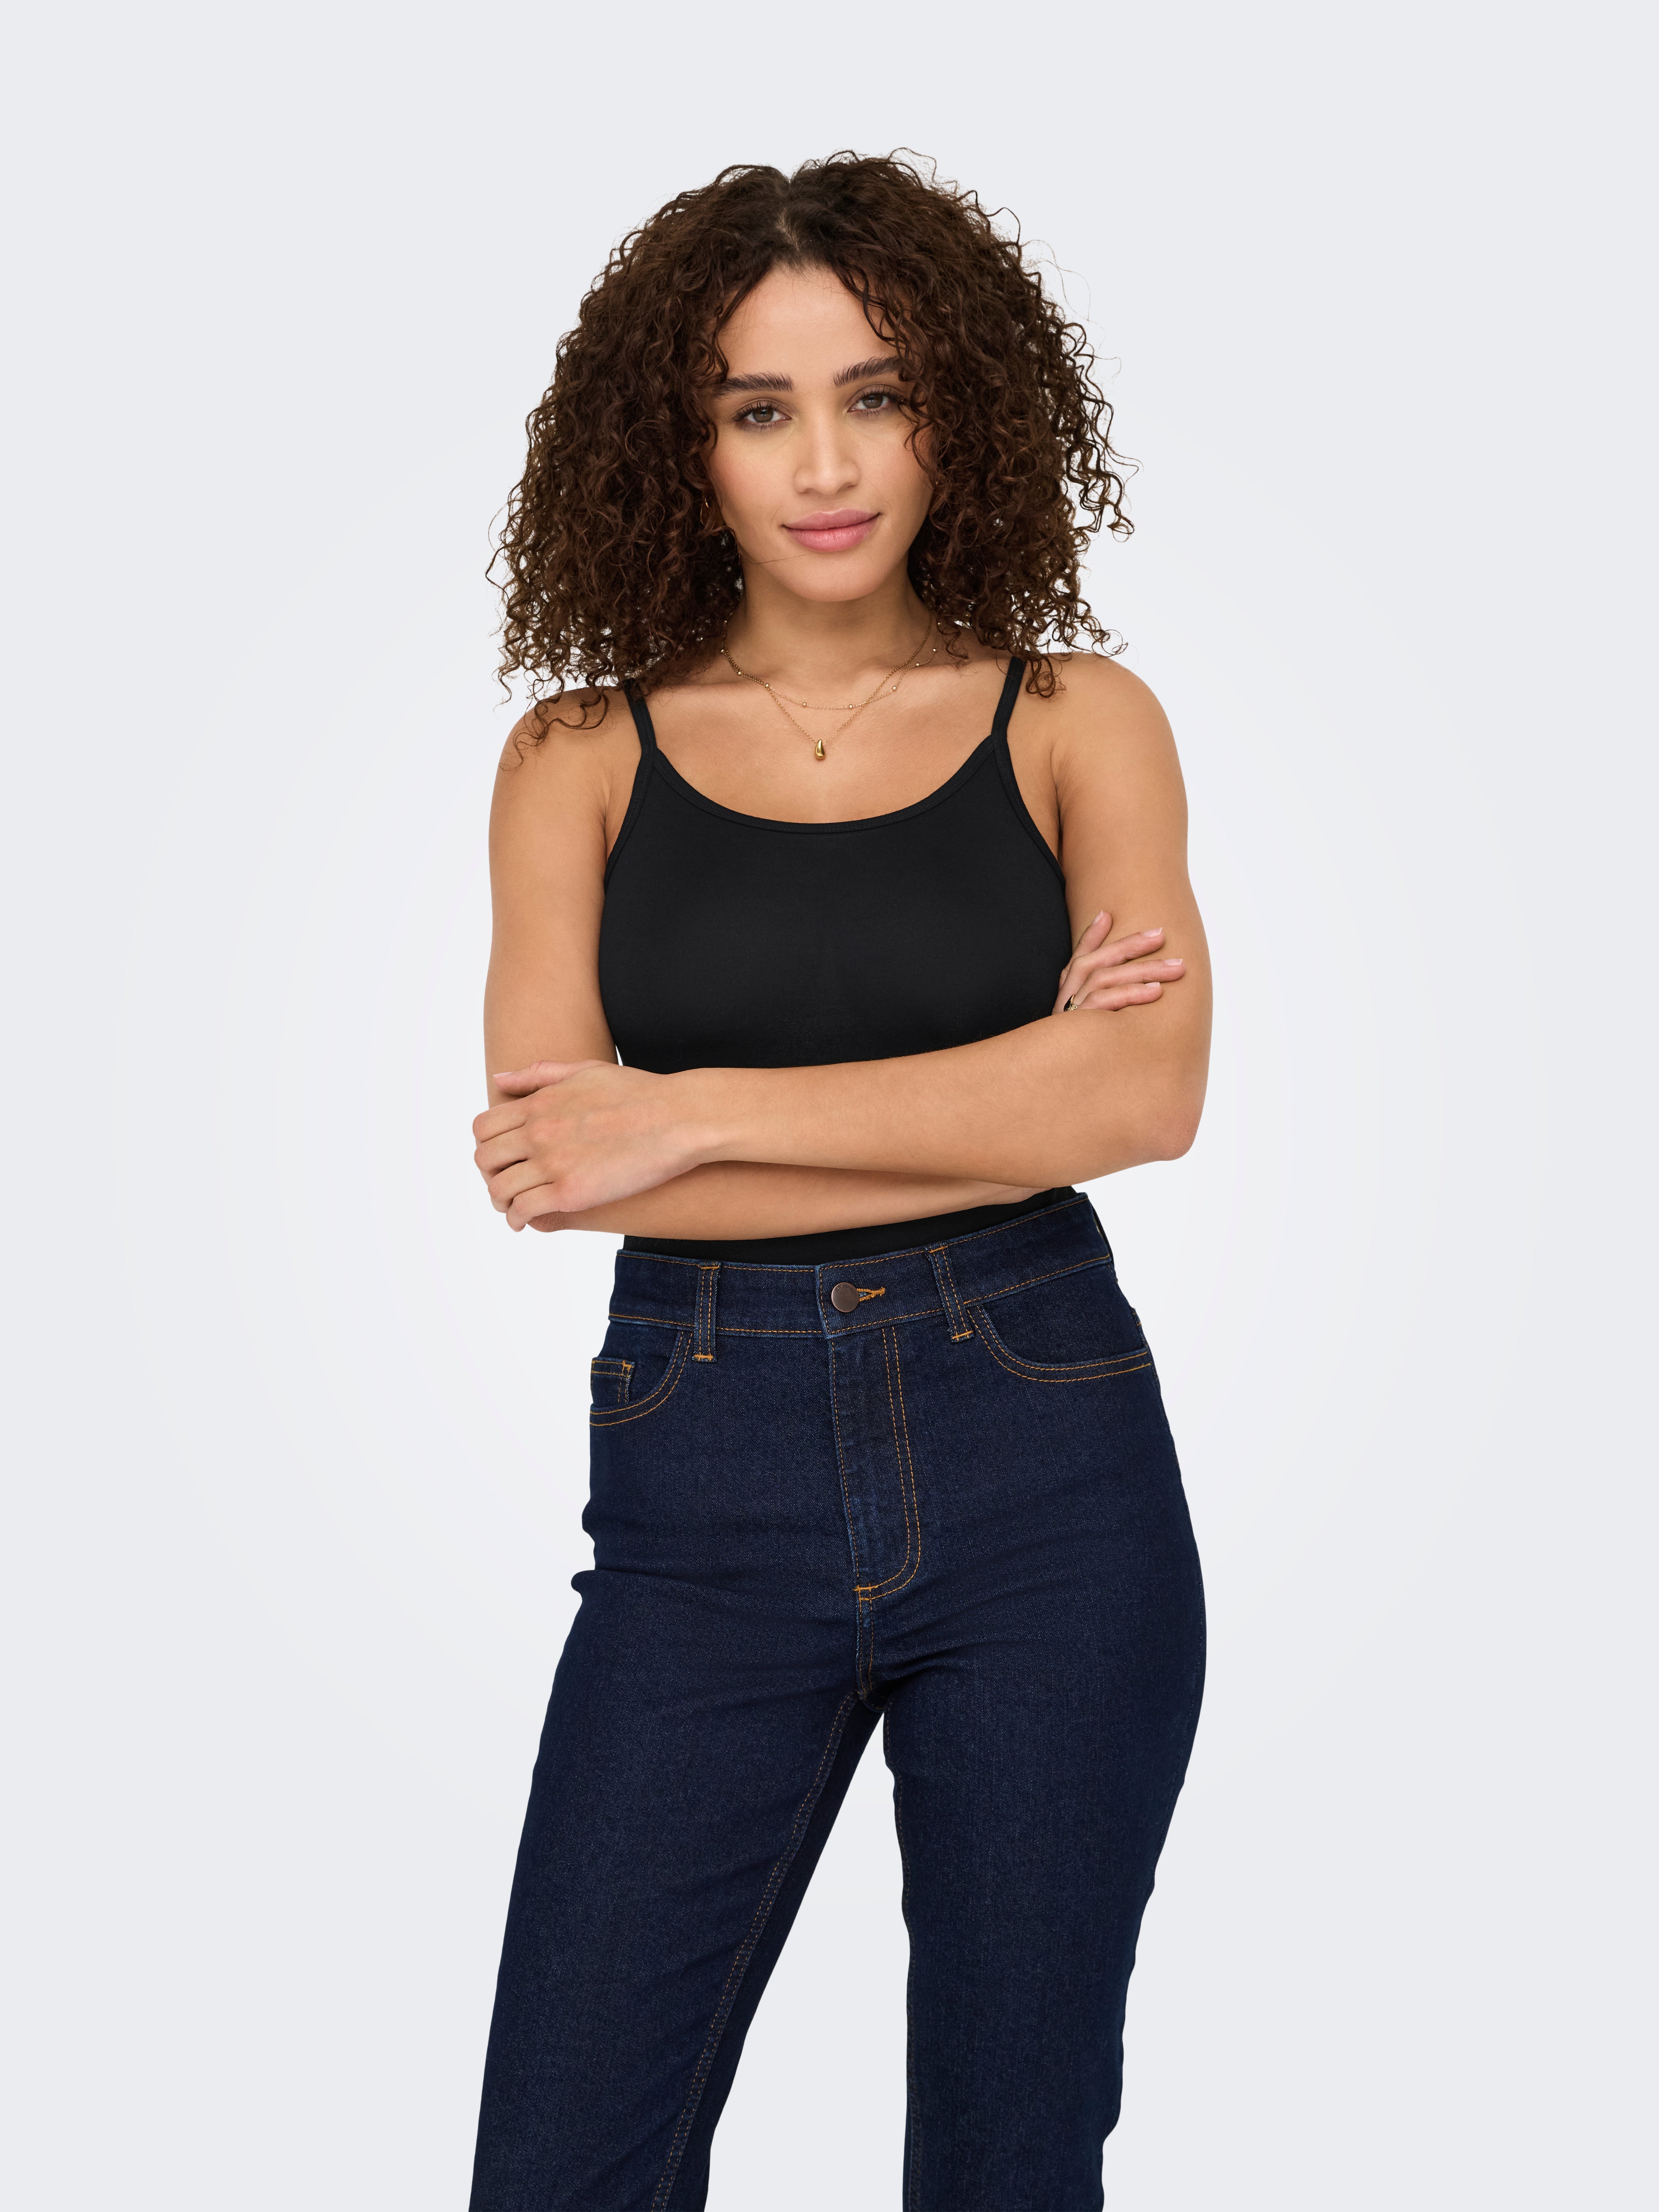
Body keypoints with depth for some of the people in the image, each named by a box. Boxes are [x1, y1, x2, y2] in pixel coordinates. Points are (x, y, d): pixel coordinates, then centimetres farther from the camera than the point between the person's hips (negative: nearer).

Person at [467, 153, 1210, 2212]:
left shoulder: (1075, 719, 4)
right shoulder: (583, 754, 5)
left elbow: (1151, 1093, -12)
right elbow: (545, 1156, -8)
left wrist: (696, 1112, -14)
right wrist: (1001, 1104, -11)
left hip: (1043, 1457, 0)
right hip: (705, 1487, 0)